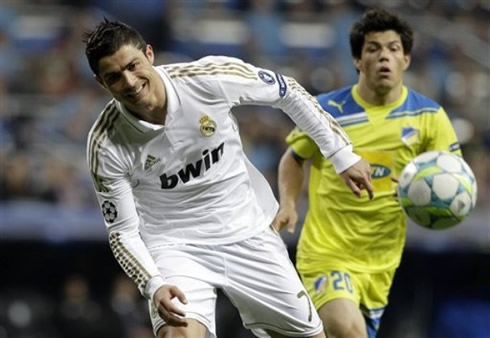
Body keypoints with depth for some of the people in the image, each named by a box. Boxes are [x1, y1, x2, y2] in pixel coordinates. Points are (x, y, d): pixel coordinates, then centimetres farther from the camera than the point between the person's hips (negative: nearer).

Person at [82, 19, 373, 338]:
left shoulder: (210, 77, -19)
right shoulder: (107, 145, -20)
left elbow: (287, 92, -2)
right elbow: (123, 231, -11)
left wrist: (342, 154, 3)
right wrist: (154, 286, -28)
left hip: (249, 234, 3)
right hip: (175, 247, -2)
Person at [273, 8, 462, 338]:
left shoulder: (428, 116, -1)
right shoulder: (327, 110, -3)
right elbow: (294, 157, 14)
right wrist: (288, 204, -3)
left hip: (379, 260, 4)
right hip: (326, 251, -3)